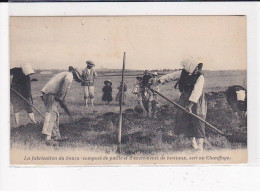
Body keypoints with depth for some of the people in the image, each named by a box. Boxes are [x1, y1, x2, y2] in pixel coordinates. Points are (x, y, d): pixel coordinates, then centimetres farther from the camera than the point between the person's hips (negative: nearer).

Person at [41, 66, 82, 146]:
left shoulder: (63, 74, 30)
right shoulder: (70, 75, 1)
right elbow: (66, 82, -21)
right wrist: (61, 97, -23)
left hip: (46, 93, 10)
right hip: (51, 94, -10)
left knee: (55, 115, 17)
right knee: (51, 114, -18)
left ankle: (56, 136, 22)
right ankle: (47, 137, -29)